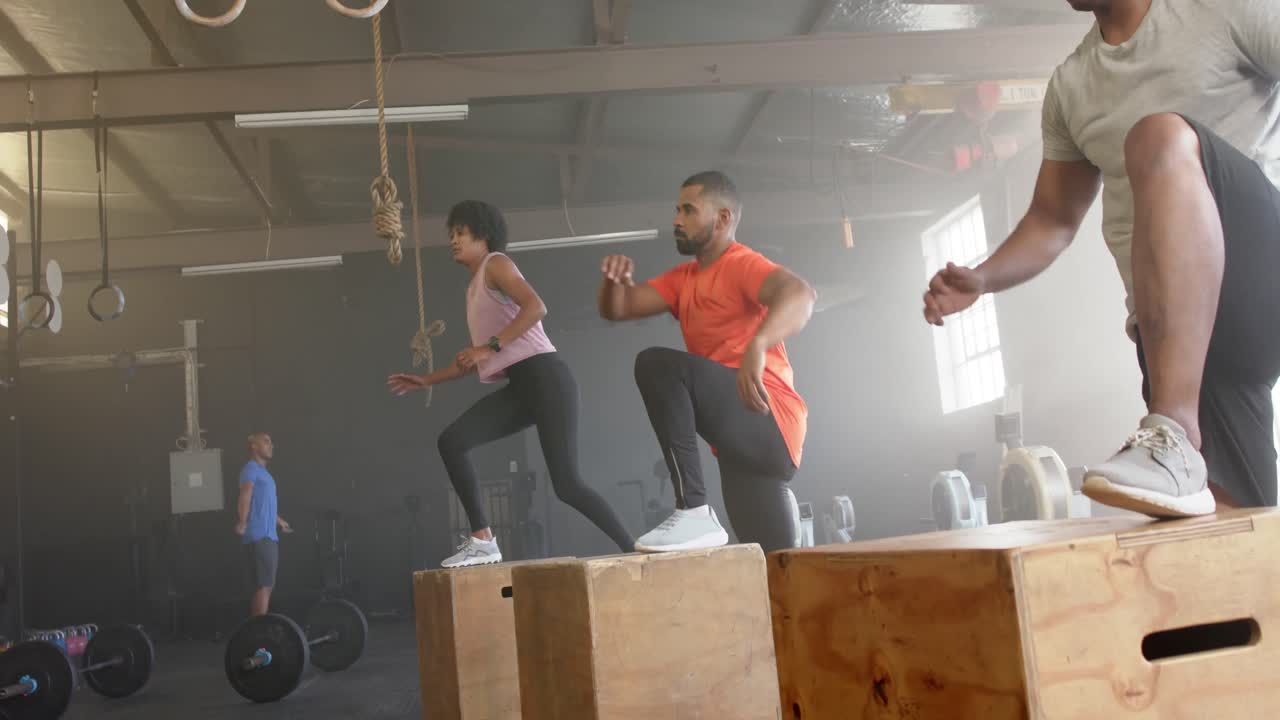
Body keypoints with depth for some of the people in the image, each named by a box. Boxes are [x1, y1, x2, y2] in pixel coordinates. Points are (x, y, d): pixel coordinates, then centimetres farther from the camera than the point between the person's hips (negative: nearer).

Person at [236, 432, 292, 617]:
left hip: (269, 536, 9)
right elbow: (245, 496, -24)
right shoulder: (251, 468, -6)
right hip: (259, 537, -9)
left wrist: (279, 521, 50)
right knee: (264, 586, -11)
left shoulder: (263, 472, 22)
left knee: (266, 586, 10)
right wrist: (243, 522, -39)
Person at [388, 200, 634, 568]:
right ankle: (483, 541, -8)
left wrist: (491, 346, -21)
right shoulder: (474, 287, 27)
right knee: (451, 441, -10)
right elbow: (476, 359, 32)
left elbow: (536, 307, -19)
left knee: (567, 484, -12)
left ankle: (633, 551, -2)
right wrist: (428, 379, 32)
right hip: (519, 386, 8)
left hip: (544, 377, -8)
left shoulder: (495, 264, 1)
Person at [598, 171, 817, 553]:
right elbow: (616, 309, 15)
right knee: (772, 561, 12)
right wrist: (616, 278, -8)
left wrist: (757, 345, -45)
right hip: (742, 439, 9)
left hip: (770, 425, -8)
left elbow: (800, 295, -26)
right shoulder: (683, 279, 20)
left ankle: (693, 511, -26)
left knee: (658, 364, -25)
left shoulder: (742, 264, -5)